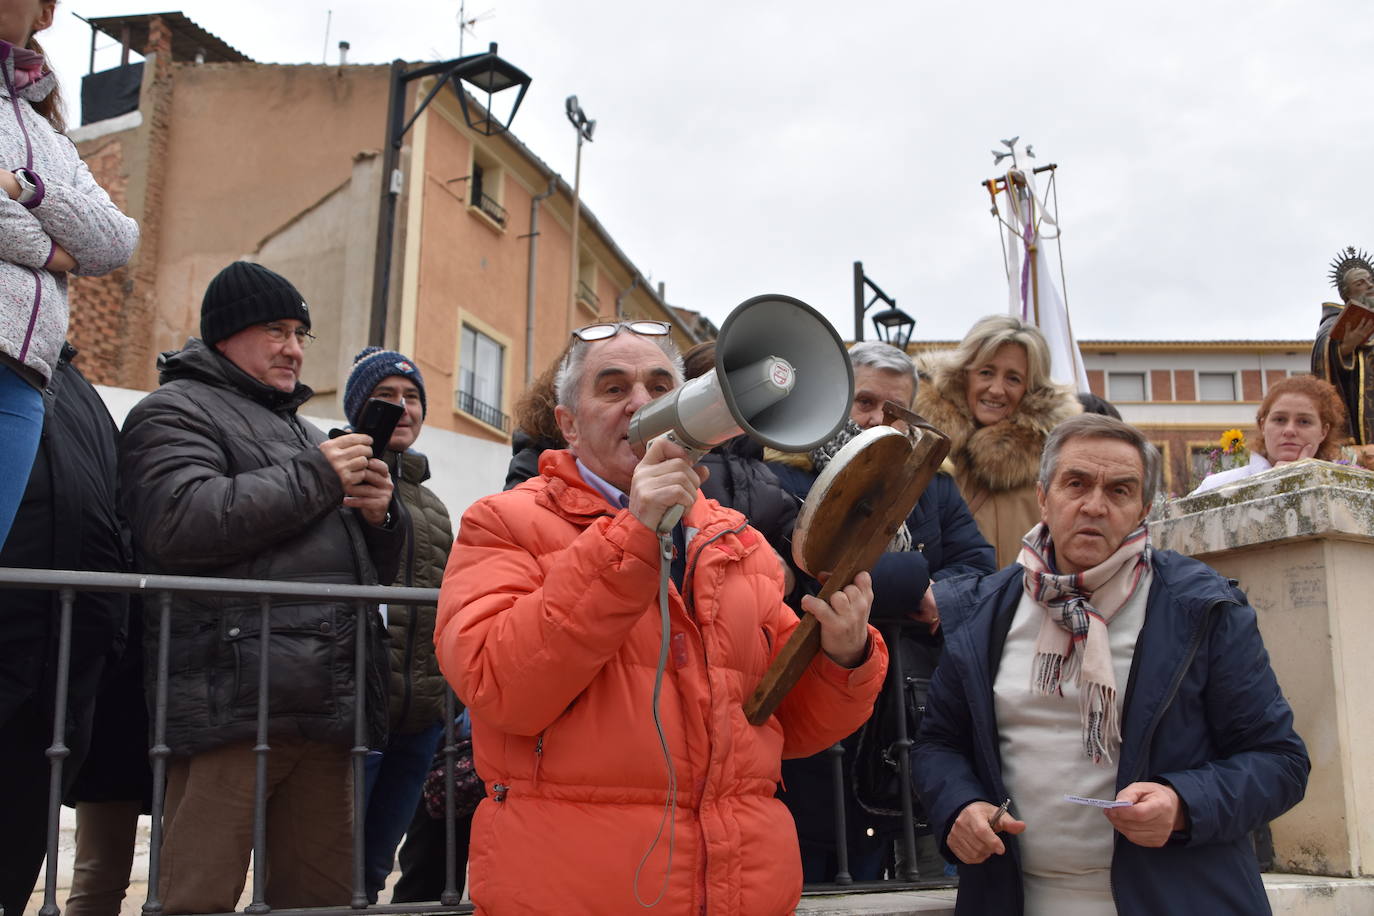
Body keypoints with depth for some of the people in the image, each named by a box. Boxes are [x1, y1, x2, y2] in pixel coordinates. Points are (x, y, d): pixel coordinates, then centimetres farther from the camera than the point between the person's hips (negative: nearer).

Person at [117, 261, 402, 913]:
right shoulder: (176, 410, 5)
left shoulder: (306, 433, 29)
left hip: (325, 708, 8)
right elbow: (179, 522, -16)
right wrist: (315, 477, -11)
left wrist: (379, 517, 7)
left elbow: (370, 570, 31)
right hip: (234, 706, -7)